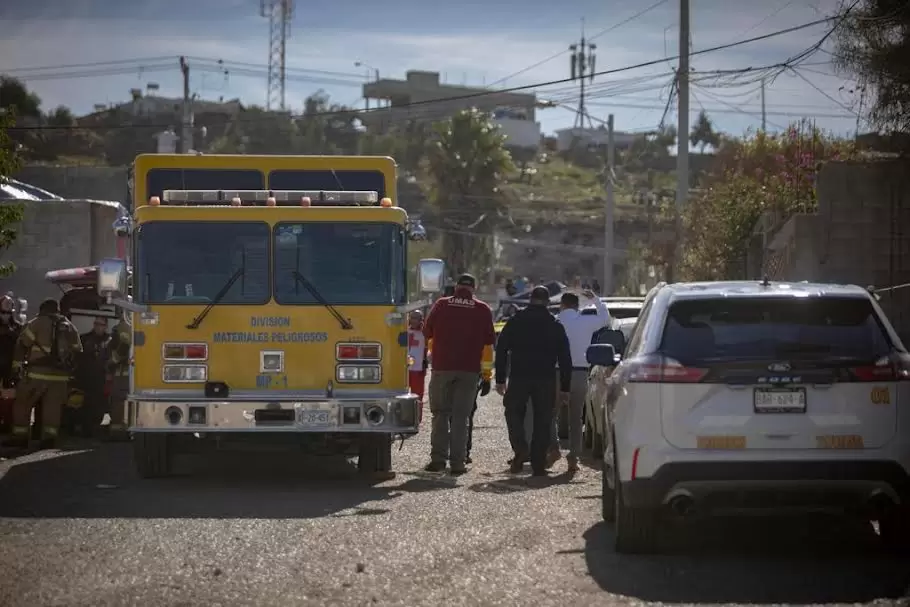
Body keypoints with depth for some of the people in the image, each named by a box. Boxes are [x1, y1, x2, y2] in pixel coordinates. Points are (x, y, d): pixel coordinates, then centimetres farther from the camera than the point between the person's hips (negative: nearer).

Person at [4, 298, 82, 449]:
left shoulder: (37, 323, -1)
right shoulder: (70, 327, 16)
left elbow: (22, 345, -2)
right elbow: (77, 352, 19)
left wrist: (17, 364, 5)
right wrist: (69, 368, 24)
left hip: (38, 373, -4)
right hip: (61, 375, 4)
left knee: (22, 402, 5)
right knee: (53, 406, 8)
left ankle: (20, 436, 2)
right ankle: (49, 437, -2)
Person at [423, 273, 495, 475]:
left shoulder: (441, 305, 4)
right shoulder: (483, 310, 4)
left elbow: (427, 334, 14)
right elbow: (488, 343, 6)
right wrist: (487, 372, 15)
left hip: (442, 367, 0)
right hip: (469, 371, 0)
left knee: (440, 413, 10)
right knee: (460, 416, 3)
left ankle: (438, 458, 1)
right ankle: (457, 463, -2)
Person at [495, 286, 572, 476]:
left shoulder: (515, 321, 4)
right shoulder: (555, 325, 5)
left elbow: (501, 350, 3)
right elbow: (565, 359, 5)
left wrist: (500, 379, 6)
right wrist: (565, 387, 9)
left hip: (519, 377, -1)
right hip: (546, 380, 1)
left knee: (514, 412, 12)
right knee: (543, 421, 5)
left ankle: (520, 449, -12)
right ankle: (538, 464, 3)